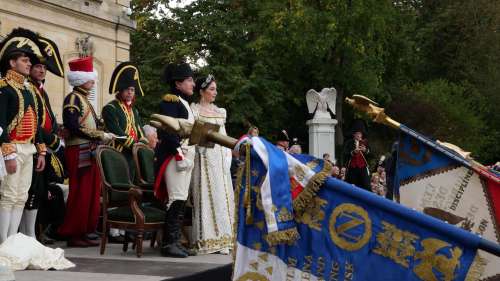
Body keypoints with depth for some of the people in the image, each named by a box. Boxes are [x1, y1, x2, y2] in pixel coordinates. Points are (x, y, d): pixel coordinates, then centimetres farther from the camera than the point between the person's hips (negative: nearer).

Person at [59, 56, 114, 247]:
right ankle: (73, 235, -1)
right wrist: (100, 135, -17)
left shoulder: (84, 99, 20)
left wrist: (104, 135, 3)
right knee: (80, 195, -7)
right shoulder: (73, 98, -8)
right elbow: (73, 127, -19)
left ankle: (84, 232, 13)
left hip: (90, 152, 9)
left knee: (91, 194, 8)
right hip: (79, 153, -9)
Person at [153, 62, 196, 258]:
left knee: (182, 200, 9)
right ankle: (169, 243, -10)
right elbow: (168, 131, -18)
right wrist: (179, 154, -22)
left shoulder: (183, 103, 22)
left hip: (185, 155, 10)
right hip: (174, 156, -10)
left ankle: (174, 241, 14)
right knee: (177, 198, -13)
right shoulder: (170, 101, -9)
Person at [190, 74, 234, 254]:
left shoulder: (219, 111, 19)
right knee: (206, 195, -8)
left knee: (222, 195, 4)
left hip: (220, 157, 6)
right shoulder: (194, 110, 0)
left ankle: (221, 239, 8)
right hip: (204, 157, -6)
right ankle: (207, 240, -6)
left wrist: (227, 157, 11)